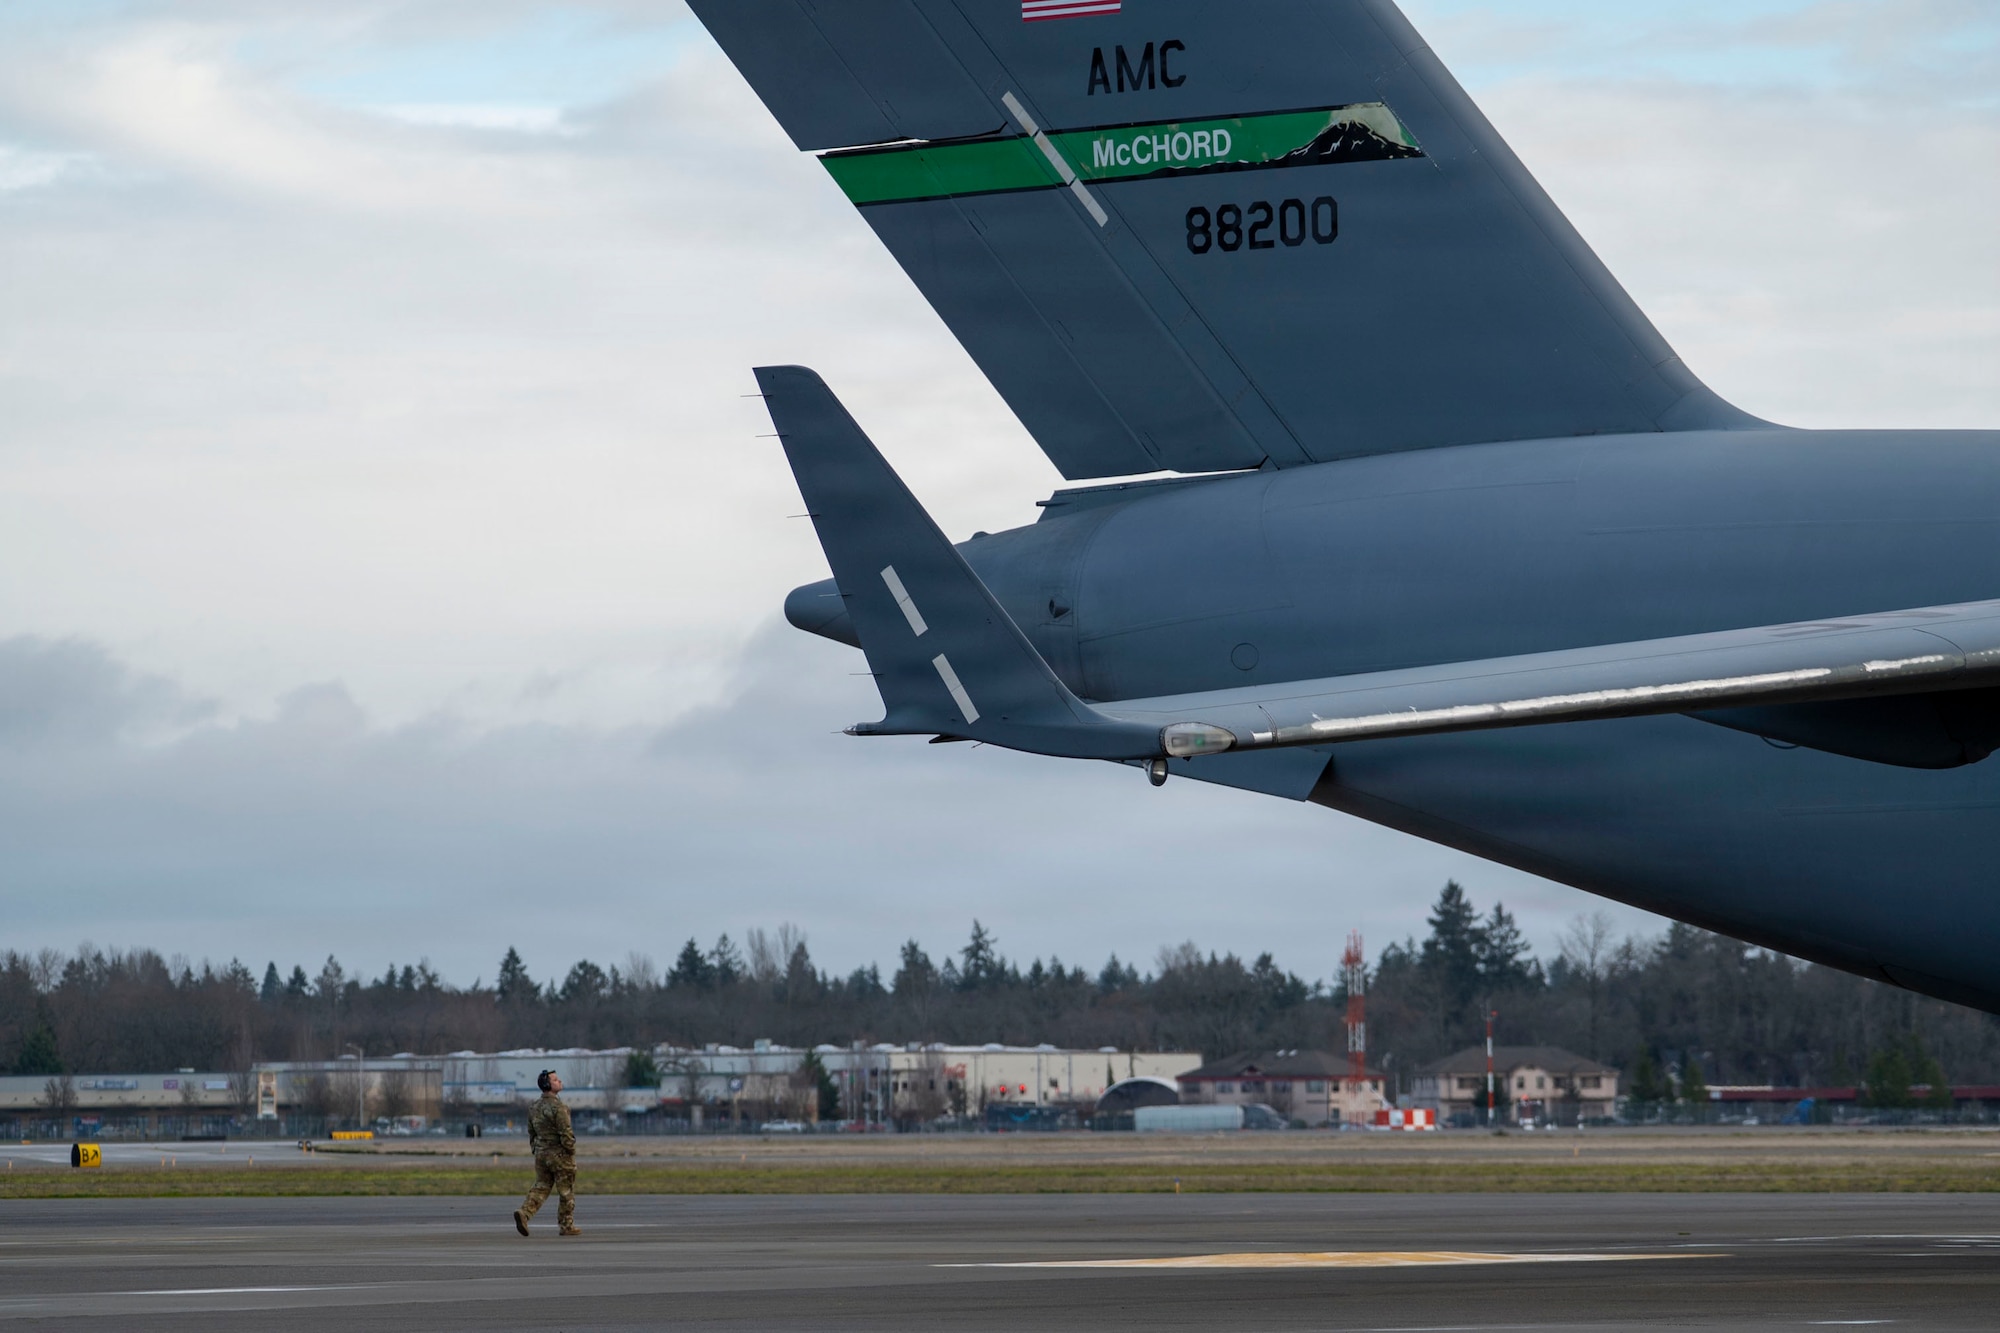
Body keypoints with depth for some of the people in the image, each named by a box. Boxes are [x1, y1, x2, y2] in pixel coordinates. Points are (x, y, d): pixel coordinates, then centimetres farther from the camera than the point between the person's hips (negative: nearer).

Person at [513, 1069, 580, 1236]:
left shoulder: (534, 1107, 7)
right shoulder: (558, 1107, -18)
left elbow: (532, 1133, 13)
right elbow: (566, 1133, -21)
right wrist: (571, 1152, -9)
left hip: (541, 1154, 7)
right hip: (559, 1154, -7)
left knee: (541, 1187, 10)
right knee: (566, 1191, 5)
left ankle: (524, 1212, -11)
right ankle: (566, 1226, 10)